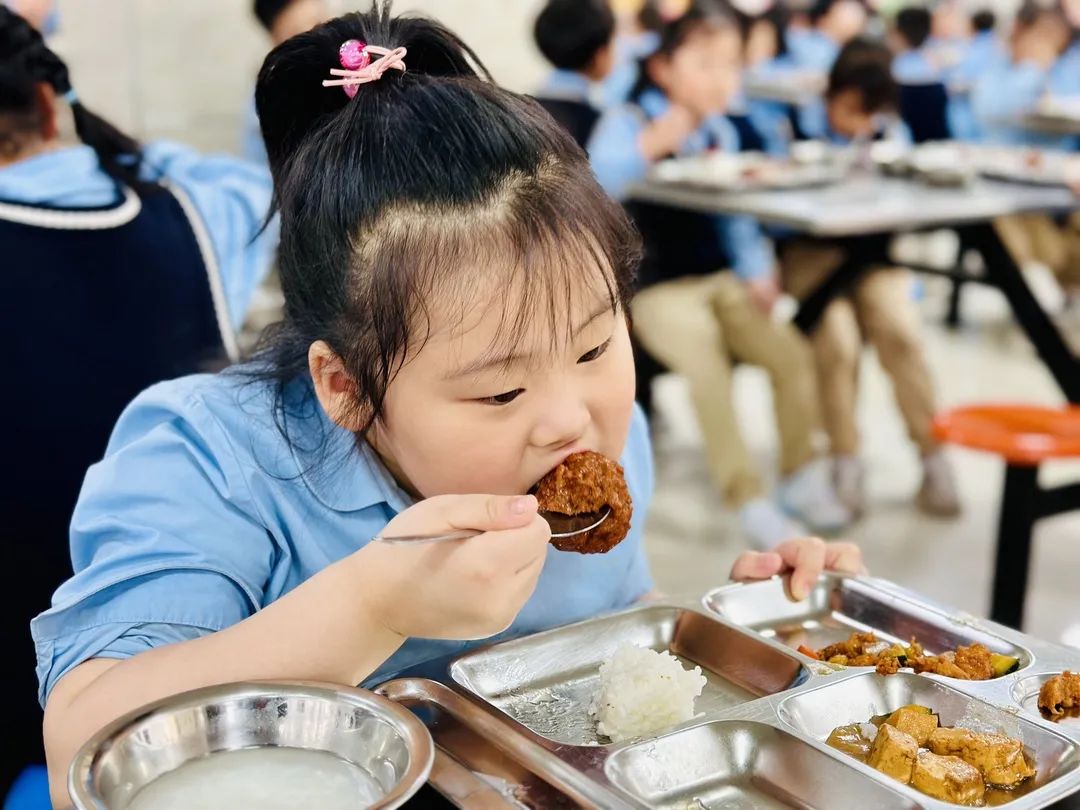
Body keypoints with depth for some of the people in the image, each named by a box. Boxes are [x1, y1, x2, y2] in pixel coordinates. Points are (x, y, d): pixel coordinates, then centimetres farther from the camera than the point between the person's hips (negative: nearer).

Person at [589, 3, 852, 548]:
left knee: (790, 354, -11)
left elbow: (734, 215, 17)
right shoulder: (627, 123, -7)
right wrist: (652, 145, -34)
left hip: (721, 281, 6)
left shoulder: (722, 133, 12)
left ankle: (800, 477, 8)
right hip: (657, 289, -6)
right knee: (708, 366, -29)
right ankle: (748, 499, -17)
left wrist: (758, 271, 3)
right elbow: (596, 186, -26)